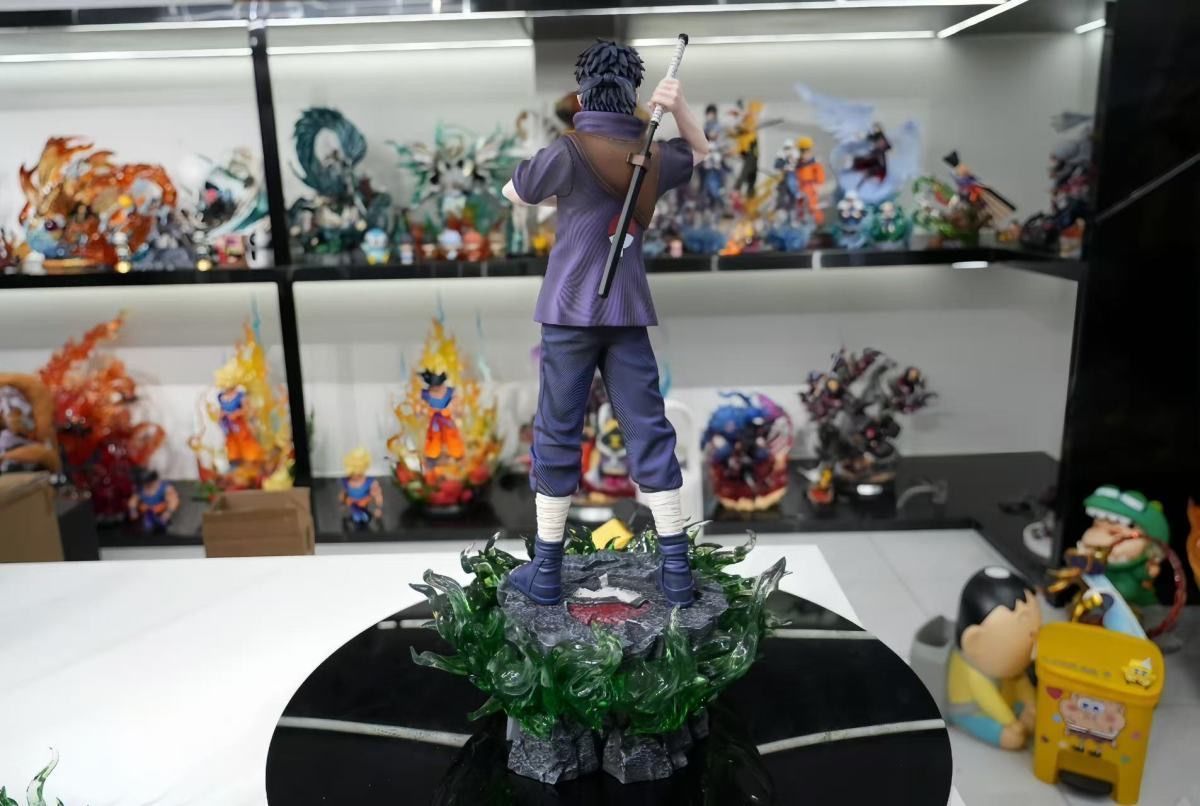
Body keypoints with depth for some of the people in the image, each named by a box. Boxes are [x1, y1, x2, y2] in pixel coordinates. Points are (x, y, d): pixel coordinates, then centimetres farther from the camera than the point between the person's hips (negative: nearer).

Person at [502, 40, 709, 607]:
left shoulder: (568, 153, -7)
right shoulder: (653, 157, 7)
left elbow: (514, 195, 9)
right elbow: (701, 151, 28)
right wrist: (678, 108, 9)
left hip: (570, 312, -3)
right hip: (628, 314, 4)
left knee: (557, 436, 4)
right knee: (649, 432, 6)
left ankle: (546, 573, 13)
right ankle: (676, 570, 9)